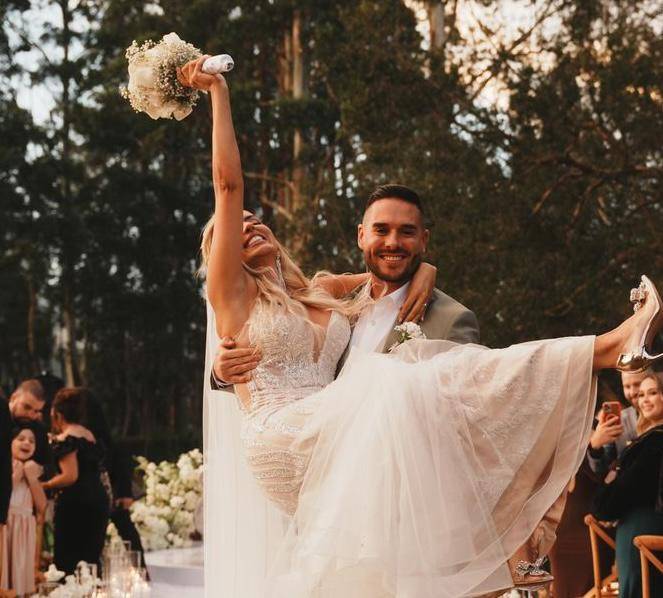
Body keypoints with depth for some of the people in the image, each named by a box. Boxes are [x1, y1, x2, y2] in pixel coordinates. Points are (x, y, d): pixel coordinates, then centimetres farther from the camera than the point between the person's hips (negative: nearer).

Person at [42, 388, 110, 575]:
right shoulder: (89, 435, 16)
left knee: (67, 562, -6)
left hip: (75, 505, -8)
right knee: (90, 558, 11)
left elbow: (70, 476, -17)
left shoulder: (65, 439, -9)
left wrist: (43, 485, -5)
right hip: (99, 501, 9)